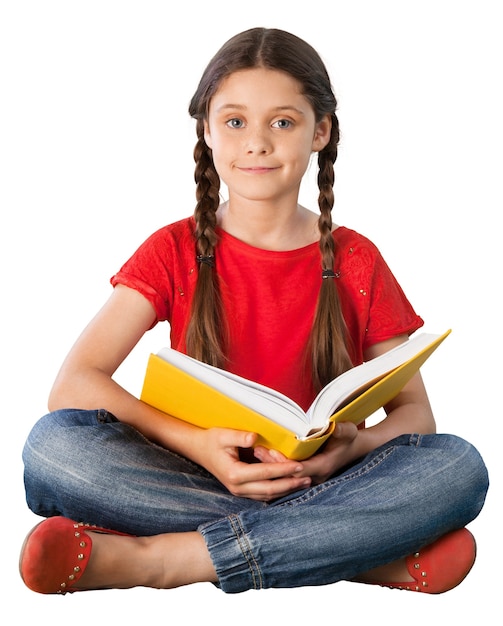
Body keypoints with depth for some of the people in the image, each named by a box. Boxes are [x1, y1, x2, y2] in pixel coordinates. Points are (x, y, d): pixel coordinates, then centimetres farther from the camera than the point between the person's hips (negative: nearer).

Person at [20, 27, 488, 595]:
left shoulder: (355, 261, 5)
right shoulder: (175, 251, 2)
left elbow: (414, 411, 5)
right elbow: (73, 384, -9)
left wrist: (354, 446, -19)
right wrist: (195, 443, -25)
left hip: (319, 484, 1)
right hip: (193, 478, 0)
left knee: (459, 467, -27)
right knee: (53, 443, -28)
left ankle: (154, 557, -30)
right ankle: (365, 552, -27)